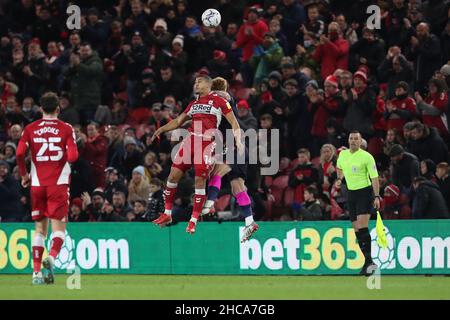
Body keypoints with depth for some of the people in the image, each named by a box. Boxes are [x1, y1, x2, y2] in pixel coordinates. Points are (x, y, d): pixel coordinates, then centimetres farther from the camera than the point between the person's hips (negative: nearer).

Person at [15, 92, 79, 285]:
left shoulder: (30, 129, 4)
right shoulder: (66, 129, -2)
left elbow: (19, 154, -7)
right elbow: (73, 156, -11)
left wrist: (24, 174, 8)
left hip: (37, 184, 2)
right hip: (59, 183, -2)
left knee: (40, 229, 11)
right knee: (59, 227, -1)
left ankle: (36, 271, 5)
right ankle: (51, 258, -28)